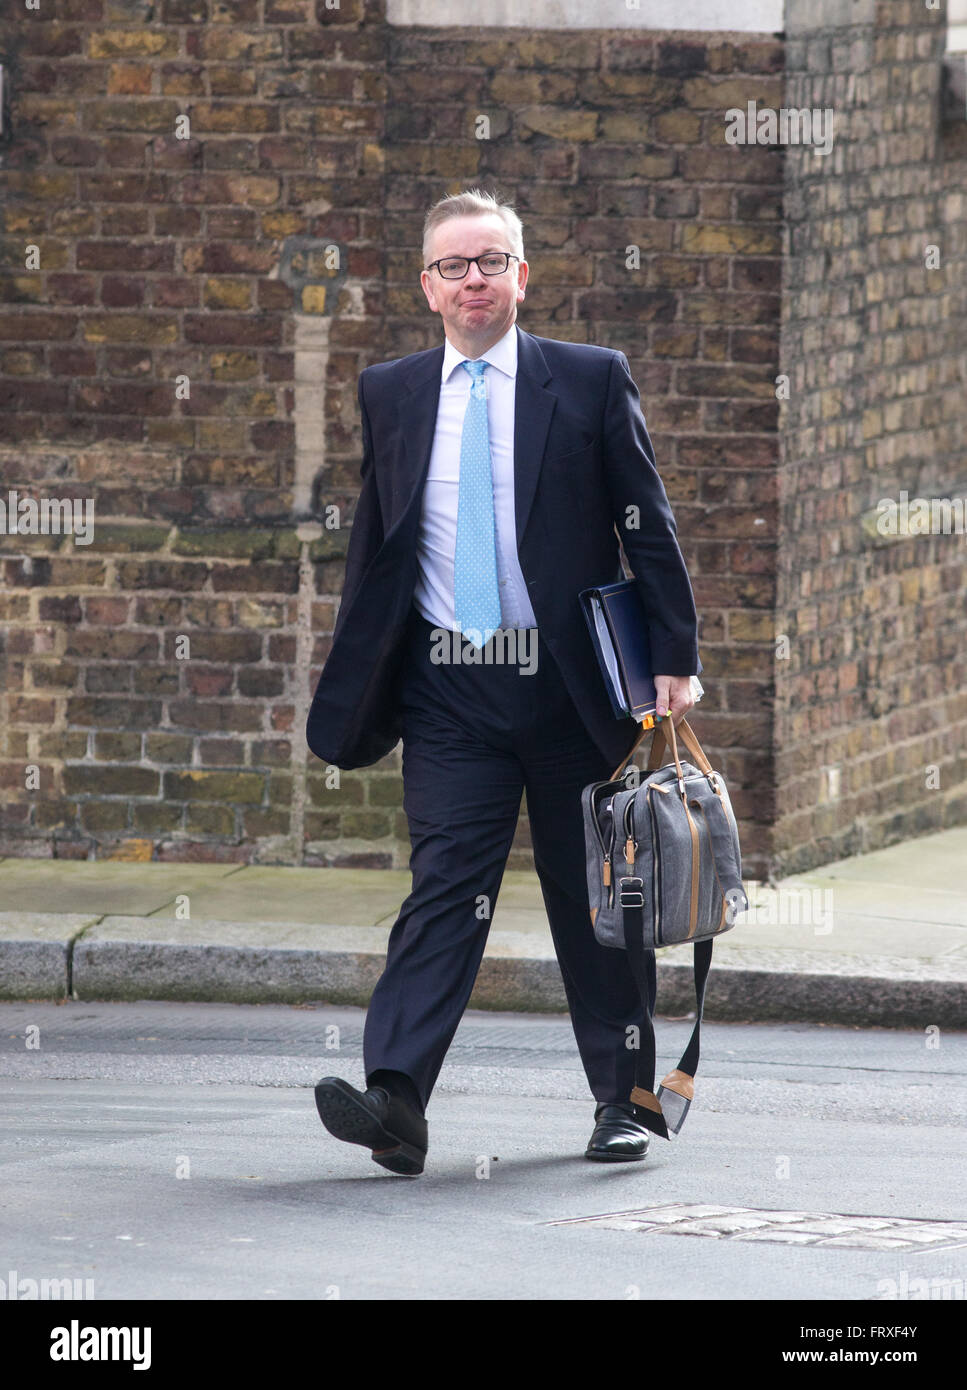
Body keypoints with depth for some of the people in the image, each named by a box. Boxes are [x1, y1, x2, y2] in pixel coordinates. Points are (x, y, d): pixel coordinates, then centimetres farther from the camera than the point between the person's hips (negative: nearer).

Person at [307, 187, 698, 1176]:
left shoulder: (591, 382, 2)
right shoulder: (389, 395, 10)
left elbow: (647, 528, 2)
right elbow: (374, 544, 15)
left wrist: (674, 658, -5)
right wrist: (354, 687, 11)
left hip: (569, 686, -1)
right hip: (449, 693, 1)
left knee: (593, 900, 7)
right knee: (444, 888, -12)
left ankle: (622, 1102, 19)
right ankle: (396, 1098, -23)